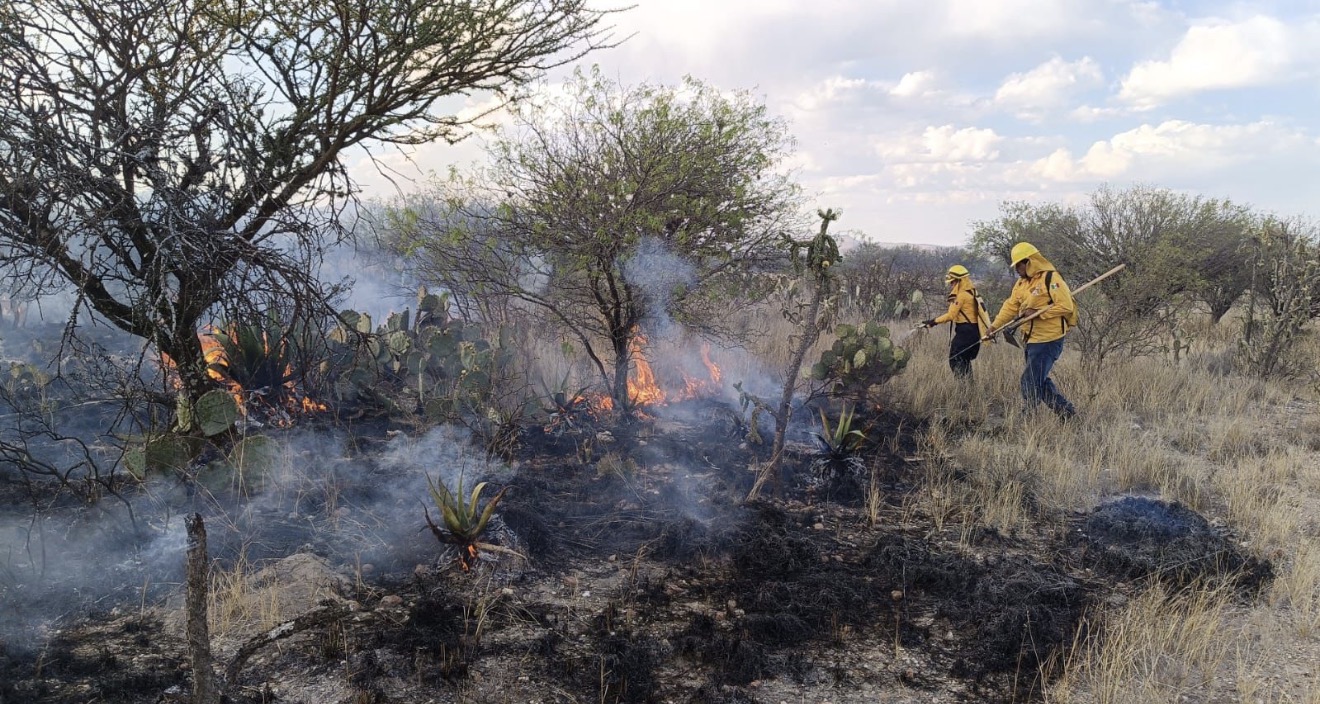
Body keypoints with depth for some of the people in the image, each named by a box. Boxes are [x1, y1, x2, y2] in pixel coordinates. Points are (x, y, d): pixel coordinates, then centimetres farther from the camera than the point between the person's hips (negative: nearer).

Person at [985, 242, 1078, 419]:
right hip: (1031, 339, 9)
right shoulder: (1022, 283, 12)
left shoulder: (1051, 279, -15)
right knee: (1040, 381, 15)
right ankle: (1066, 410, 27)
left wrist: (1037, 312, -20)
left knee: (1031, 382, -7)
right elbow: (1011, 306, 14)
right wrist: (995, 326, 6)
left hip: (1048, 340, -9)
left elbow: (1066, 306, -20)